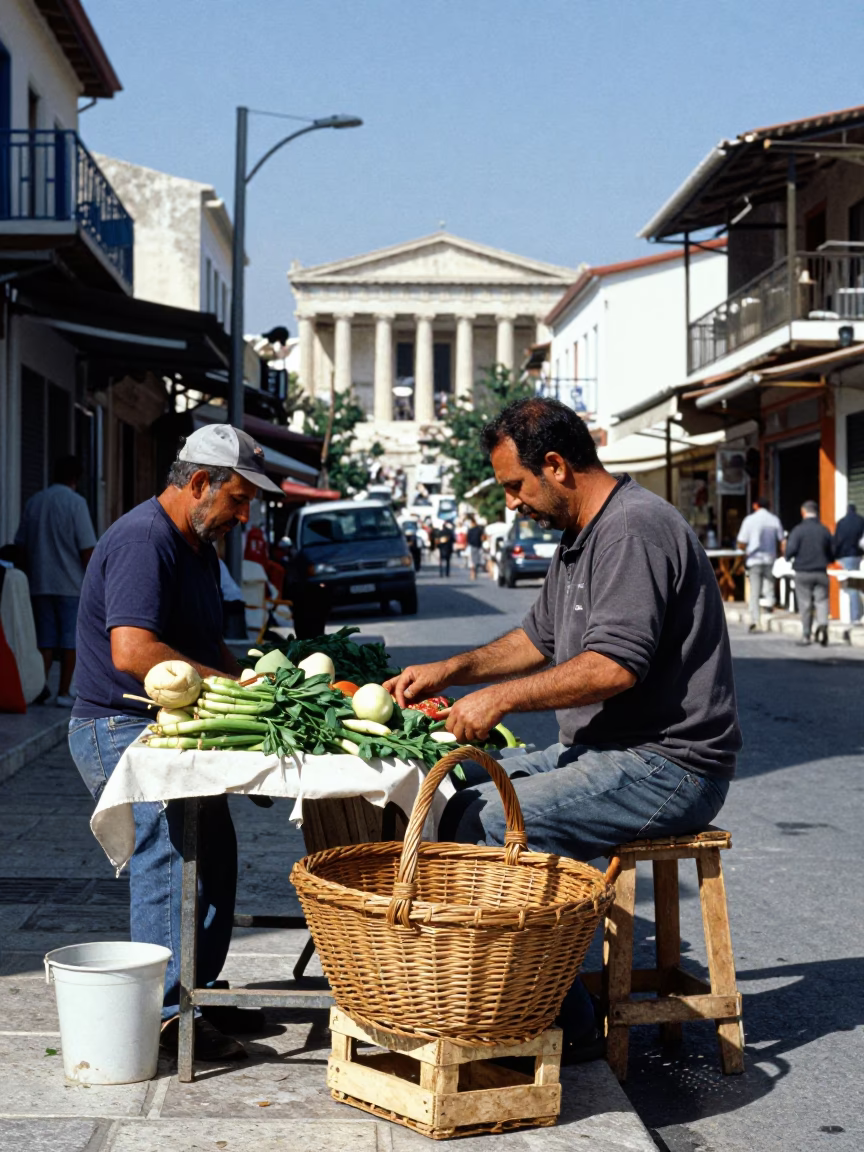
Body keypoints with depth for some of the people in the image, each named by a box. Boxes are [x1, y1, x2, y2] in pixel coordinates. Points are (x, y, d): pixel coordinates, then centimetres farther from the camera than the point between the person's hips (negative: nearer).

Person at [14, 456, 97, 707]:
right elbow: (87, 548, -12)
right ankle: (64, 692, 2)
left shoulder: (33, 502, 8)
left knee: (45, 639, 10)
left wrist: (31, 574, 20)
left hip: (40, 583, 5)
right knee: (70, 639, 3)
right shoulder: (75, 502, -8)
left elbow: (21, 544, 12)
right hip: (71, 583, -5)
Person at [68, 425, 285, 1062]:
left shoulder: (198, 547, 14)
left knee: (213, 854, 11)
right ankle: (167, 1012, -8)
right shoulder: (143, 541, -19)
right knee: (169, 859, -13)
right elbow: (132, 651, -30)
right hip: (121, 729, -10)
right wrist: (228, 685, -25)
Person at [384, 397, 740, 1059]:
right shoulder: (580, 538, 17)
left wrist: (501, 698, -20)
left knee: (479, 826, -20)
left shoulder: (634, 529, -17)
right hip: (604, 752, 11)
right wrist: (452, 670, 18)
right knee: (456, 793, 6)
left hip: (665, 768, -11)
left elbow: (615, 667, -27)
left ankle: (564, 1023, -10)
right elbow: (539, 640, 29)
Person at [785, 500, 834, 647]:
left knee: (805, 604, 5)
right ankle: (823, 624, -23)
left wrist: (788, 558, 6)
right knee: (821, 600, 4)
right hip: (821, 572, 2)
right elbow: (833, 553, 5)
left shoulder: (798, 530, -8)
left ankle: (806, 636, 10)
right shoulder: (825, 530, 2)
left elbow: (790, 550, -17)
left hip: (803, 573, -2)